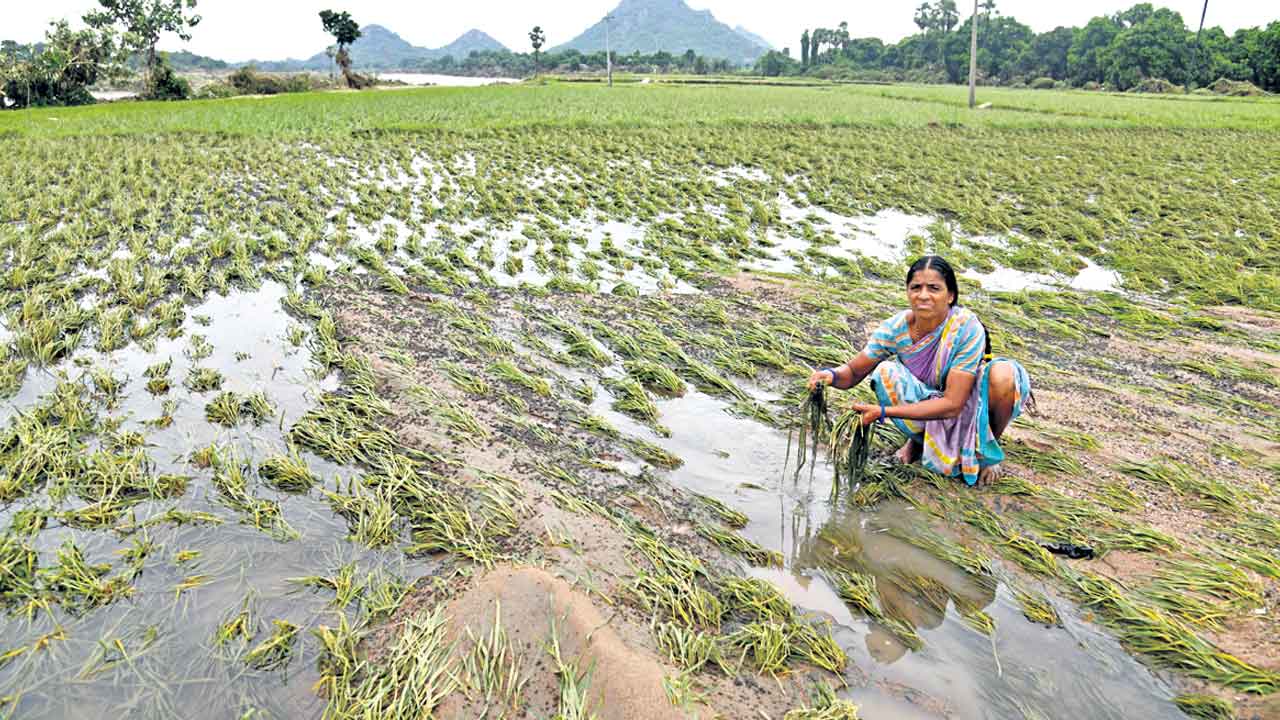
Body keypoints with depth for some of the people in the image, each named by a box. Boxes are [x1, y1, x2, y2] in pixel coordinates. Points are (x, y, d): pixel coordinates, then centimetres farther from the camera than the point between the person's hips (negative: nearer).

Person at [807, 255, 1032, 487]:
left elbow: (952, 404, -31)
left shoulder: (967, 328, -28)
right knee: (885, 372, -27)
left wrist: (884, 412, -37)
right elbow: (853, 372, -9)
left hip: (968, 402, -1)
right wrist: (832, 375, -35)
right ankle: (920, 439, 2)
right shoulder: (896, 327, -20)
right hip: (924, 401, 2)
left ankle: (988, 449, -1)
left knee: (1003, 375, -33)